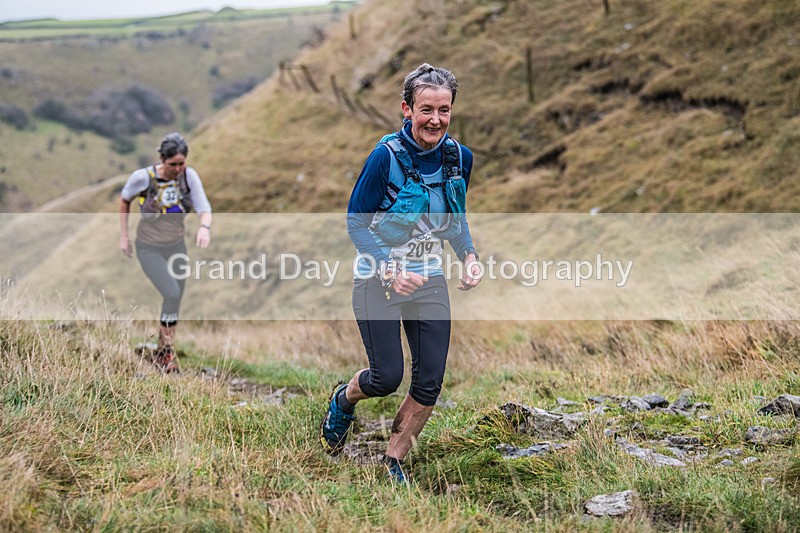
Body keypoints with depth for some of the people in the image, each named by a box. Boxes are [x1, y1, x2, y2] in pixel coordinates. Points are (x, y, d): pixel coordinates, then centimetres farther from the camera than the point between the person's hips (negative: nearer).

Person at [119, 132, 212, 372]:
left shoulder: (189, 175, -15)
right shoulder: (143, 177, -21)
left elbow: (204, 208, -21)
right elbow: (124, 200, -1)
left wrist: (204, 227, -44)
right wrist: (123, 236, 0)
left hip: (176, 246, 4)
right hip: (149, 249, -4)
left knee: (176, 300, 11)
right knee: (172, 293, -20)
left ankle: (162, 355, 29)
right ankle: (167, 348, 0)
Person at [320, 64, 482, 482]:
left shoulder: (459, 157, -1)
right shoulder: (386, 156, -17)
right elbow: (356, 221, -12)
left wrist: (468, 256, -5)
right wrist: (389, 270, -25)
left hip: (429, 280, 5)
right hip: (378, 279, -5)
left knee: (430, 384, 1)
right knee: (387, 378, -5)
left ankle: (393, 462, 21)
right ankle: (344, 399, 31)